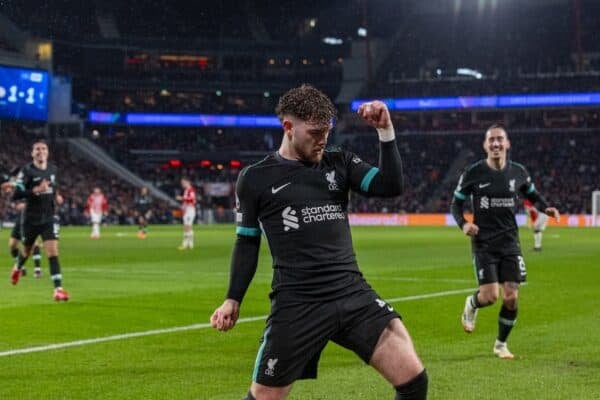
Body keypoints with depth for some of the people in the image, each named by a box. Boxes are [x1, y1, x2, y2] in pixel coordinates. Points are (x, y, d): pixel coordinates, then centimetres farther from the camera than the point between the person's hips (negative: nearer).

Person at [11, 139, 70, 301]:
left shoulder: (53, 169, 3)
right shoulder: (27, 171, -13)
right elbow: (15, 195, -19)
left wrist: (56, 195, 6)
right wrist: (35, 190, -29)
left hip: (49, 218, 2)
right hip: (31, 219, -2)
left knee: (53, 251, -14)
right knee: (27, 251, 19)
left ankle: (58, 289, -18)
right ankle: (18, 267, 54)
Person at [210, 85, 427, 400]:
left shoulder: (339, 163, 10)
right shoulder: (255, 179, 4)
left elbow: (391, 186, -2)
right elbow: (247, 243, 12)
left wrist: (385, 129, -8)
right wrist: (233, 299, 7)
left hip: (353, 293, 3)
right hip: (296, 304, -2)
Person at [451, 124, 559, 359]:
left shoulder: (518, 172, 1)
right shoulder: (473, 173, -7)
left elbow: (531, 194, 20)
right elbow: (456, 203, 2)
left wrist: (546, 208, -1)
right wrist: (463, 224, -17)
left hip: (510, 242, 3)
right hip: (483, 244, -3)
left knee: (511, 297, -2)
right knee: (489, 296, -13)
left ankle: (501, 344, 20)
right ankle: (471, 305, 25)